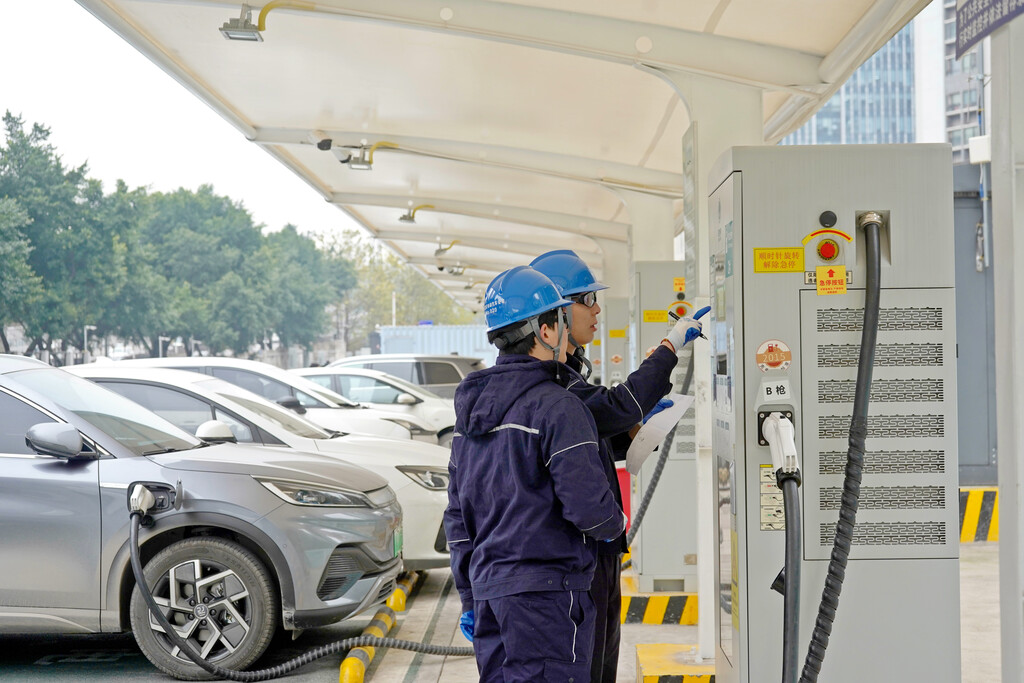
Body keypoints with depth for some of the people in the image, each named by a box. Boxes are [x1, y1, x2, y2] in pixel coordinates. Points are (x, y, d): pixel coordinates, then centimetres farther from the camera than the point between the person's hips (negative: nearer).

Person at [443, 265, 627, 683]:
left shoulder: (471, 407, 13)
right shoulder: (556, 407, -13)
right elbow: (588, 506, -19)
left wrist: (469, 599, 22)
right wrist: (615, 524, 5)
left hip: (488, 587, 8)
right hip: (545, 586, -8)